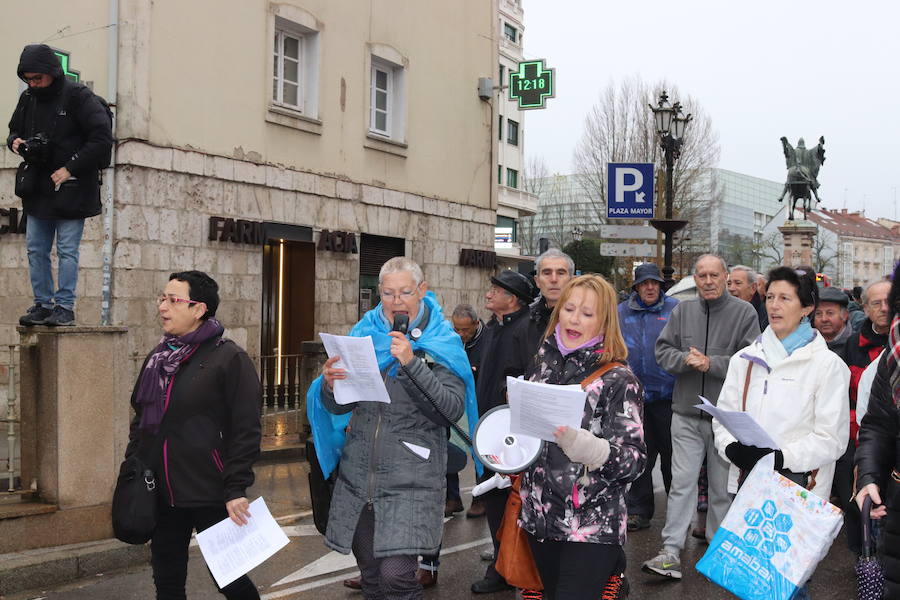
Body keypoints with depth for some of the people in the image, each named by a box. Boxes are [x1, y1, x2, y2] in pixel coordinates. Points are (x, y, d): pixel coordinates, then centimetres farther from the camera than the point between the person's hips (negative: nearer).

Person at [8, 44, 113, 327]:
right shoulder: (28, 99, 10)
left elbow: (103, 139, -16)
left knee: (67, 251, -3)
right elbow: (14, 129, 25)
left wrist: (70, 169, -16)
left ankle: (65, 307, 3)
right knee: (36, 250, 9)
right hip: (36, 189, 7)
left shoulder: (78, 97, -10)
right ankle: (43, 305, 17)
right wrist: (15, 141, -1)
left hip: (70, 189, -7)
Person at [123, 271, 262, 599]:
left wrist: (236, 489, -16)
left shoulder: (229, 358, -10)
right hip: (160, 493, 7)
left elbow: (246, 430, -13)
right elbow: (140, 418, 20)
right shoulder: (157, 357, 12)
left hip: (210, 495, -6)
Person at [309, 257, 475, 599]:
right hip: (359, 474, 4)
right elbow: (339, 407, 9)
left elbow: (453, 409, -13)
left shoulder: (441, 344, -2)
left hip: (412, 477, -4)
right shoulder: (365, 335, 8)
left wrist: (412, 364, -22)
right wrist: (330, 385, -14)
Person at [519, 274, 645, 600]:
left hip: (592, 526, -6)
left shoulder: (618, 379, -10)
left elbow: (634, 460, -15)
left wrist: (580, 443, -29)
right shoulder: (545, 365, 7)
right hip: (541, 517, 6)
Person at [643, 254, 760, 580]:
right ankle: (671, 551, 4)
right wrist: (685, 359, -14)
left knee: (722, 486, 11)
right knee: (681, 482, 1)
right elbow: (663, 350, 5)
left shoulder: (744, 312, -3)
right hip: (686, 413, 2)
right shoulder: (683, 310, 7)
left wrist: (711, 364, -18)